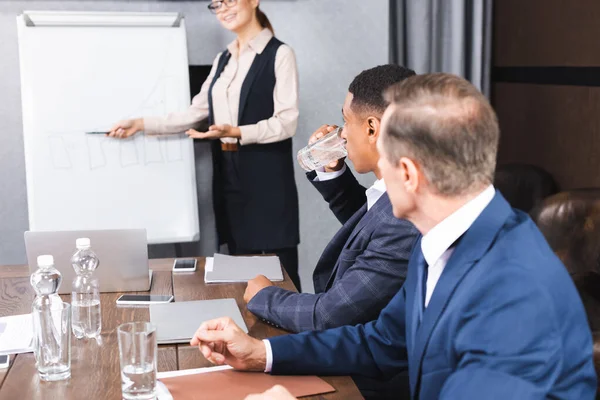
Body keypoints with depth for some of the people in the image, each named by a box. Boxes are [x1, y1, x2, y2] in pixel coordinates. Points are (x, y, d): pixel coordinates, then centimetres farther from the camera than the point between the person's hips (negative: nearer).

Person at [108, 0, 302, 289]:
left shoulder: (279, 54, -5)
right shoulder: (223, 60, 16)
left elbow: (287, 122, -12)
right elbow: (195, 113, 14)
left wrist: (236, 132, -24)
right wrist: (142, 124, 6)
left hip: (267, 177, -6)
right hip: (229, 175, 6)